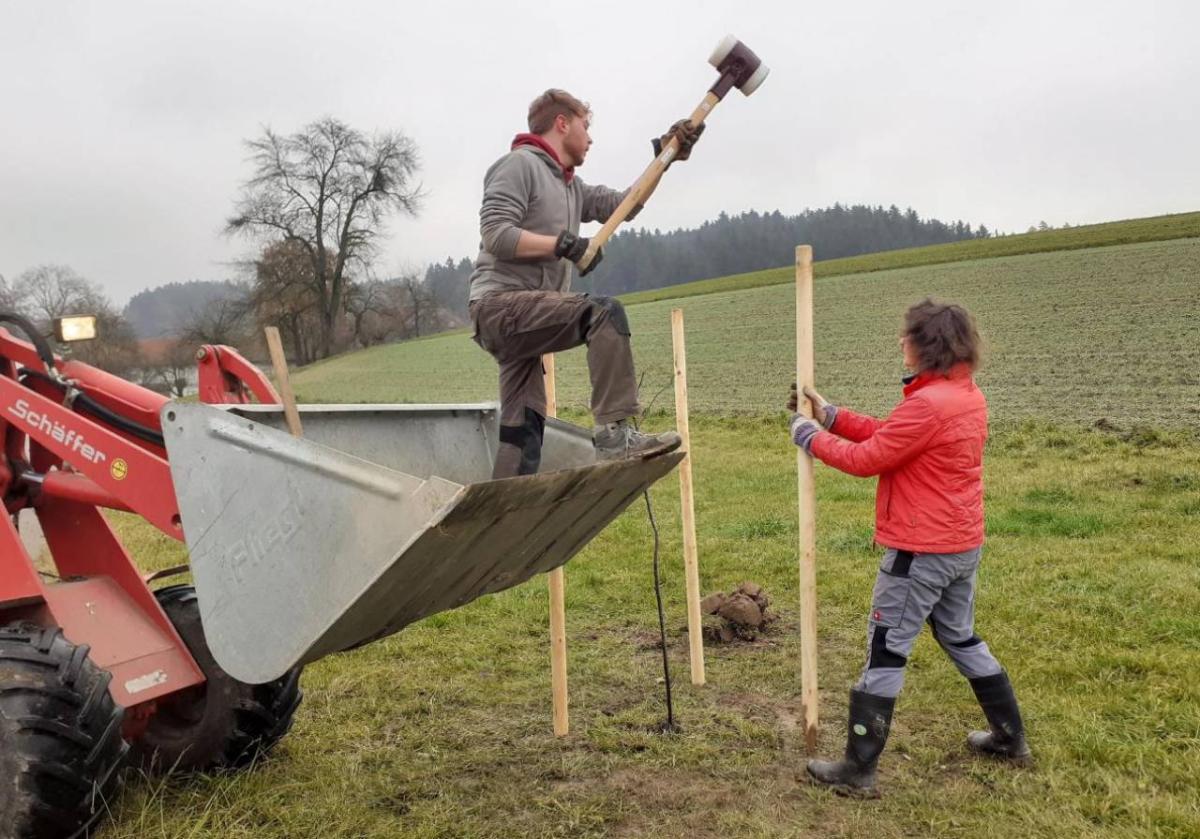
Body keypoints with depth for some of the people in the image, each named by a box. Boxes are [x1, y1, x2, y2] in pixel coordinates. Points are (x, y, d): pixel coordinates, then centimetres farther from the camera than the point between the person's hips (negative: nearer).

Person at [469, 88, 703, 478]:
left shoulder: (570, 186, 24)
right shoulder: (519, 164, -3)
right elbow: (495, 235, -15)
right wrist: (564, 243, -18)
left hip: (521, 313, 10)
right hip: (501, 304, -9)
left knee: (522, 431, 3)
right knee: (604, 313, -25)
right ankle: (614, 432, -31)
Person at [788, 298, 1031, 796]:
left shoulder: (928, 404, -24)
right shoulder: (968, 396, 8)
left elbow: (866, 460, -18)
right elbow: (889, 436, 11)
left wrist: (809, 437, -5)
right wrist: (831, 416, 7)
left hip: (921, 551, -9)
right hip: (962, 545, 10)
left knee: (885, 653, 0)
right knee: (961, 639, 25)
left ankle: (857, 770, 9)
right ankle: (1010, 738, 39)